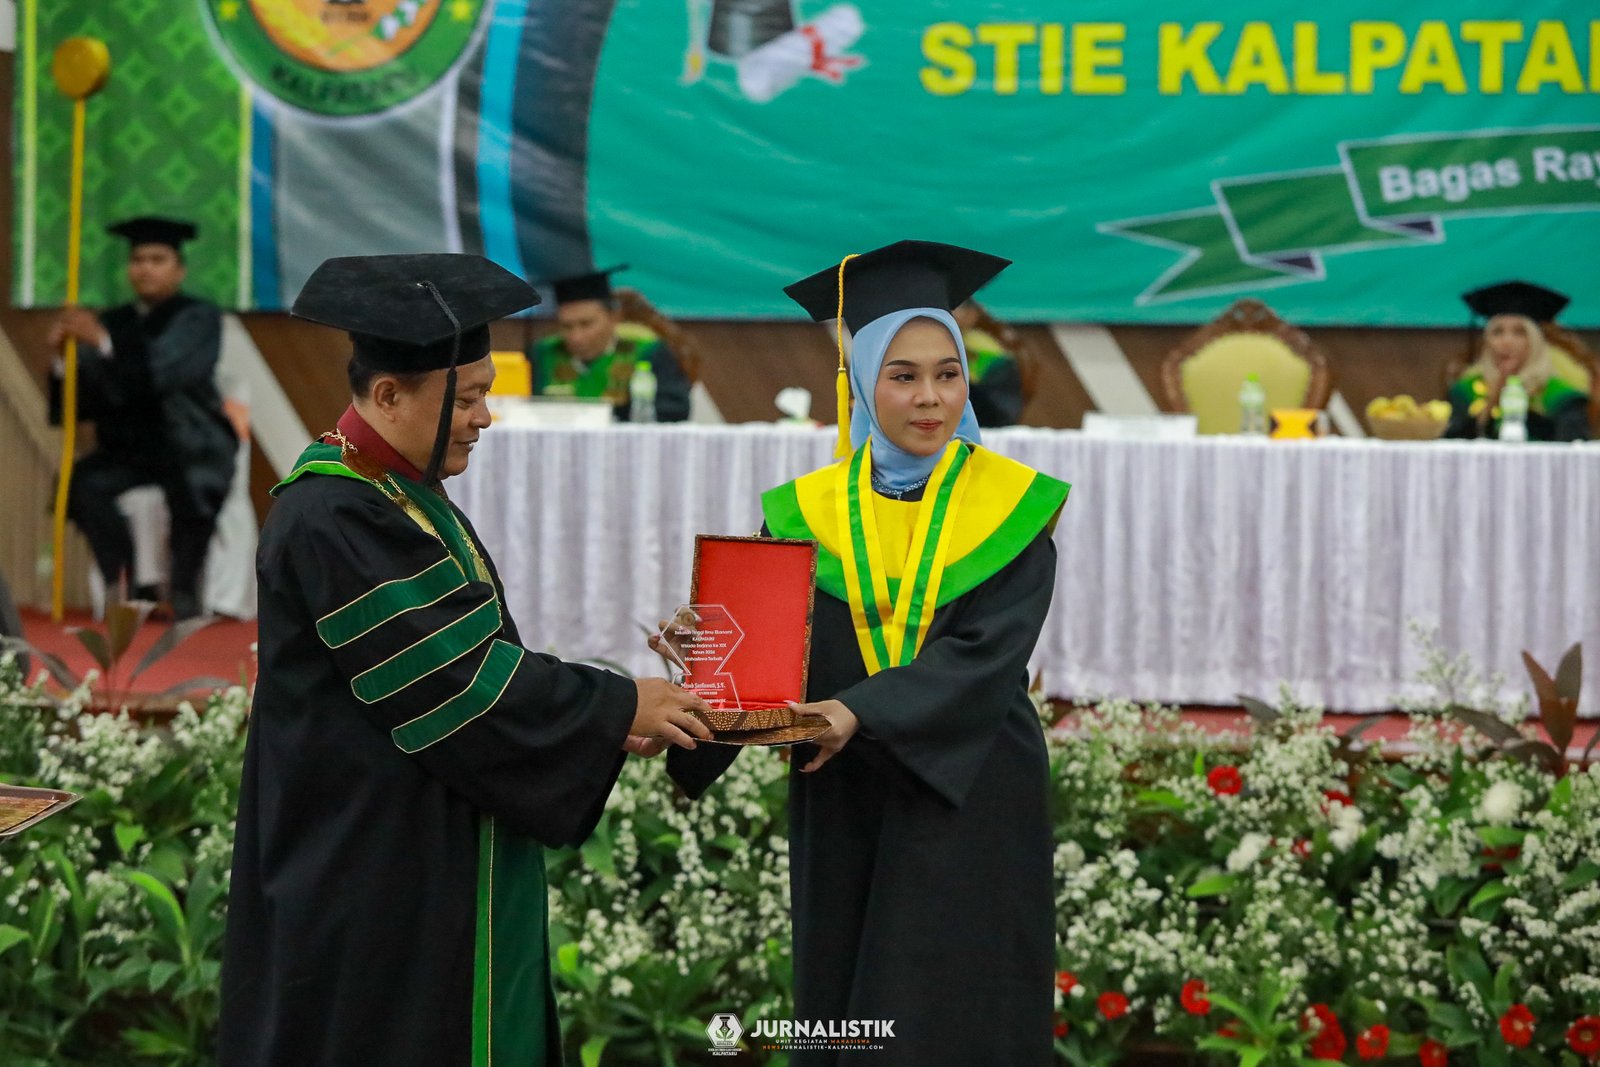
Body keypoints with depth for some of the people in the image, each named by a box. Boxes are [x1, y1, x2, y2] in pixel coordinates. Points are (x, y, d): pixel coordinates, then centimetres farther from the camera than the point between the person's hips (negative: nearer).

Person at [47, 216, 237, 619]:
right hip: (131, 448, 4)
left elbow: (162, 372, -22)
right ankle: (130, 589, -20)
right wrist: (66, 361, -14)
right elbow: (87, 402, 5)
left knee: (188, 485, -37)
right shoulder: (115, 322, 10)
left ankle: (184, 590, -21)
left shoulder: (199, 318, -2)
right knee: (86, 483, -26)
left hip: (192, 448, -4)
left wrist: (103, 343, -32)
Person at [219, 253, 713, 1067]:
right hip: (367, 876, -10)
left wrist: (599, 715, 3)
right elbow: (457, 676, -21)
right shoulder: (330, 523, -21)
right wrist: (617, 708, -12)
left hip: (432, 869, 10)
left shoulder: (403, 496, 10)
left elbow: (464, 659, 14)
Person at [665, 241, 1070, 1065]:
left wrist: (863, 712, -29)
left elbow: (986, 654, -16)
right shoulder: (807, 513, 3)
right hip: (842, 810, 2)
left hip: (970, 800, -2)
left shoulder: (1013, 508, -3)